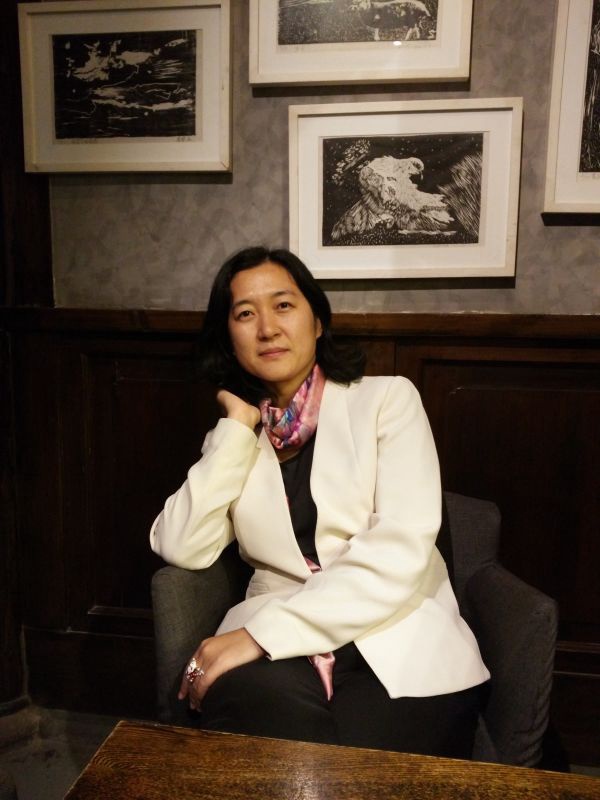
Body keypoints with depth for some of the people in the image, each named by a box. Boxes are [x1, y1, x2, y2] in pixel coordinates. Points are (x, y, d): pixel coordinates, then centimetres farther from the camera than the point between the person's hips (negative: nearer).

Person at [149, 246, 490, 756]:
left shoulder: (388, 398, 1)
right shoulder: (233, 436, 13)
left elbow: (401, 552, -12)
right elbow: (181, 548, -1)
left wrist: (261, 633, -18)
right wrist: (239, 427, -2)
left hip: (398, 642, -1)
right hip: (280, 647, 2)